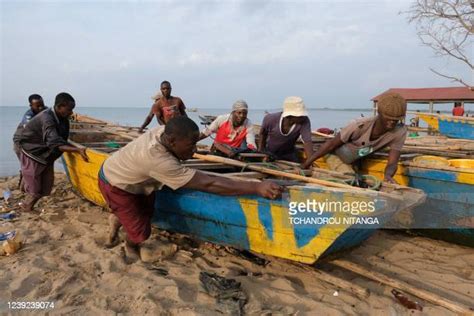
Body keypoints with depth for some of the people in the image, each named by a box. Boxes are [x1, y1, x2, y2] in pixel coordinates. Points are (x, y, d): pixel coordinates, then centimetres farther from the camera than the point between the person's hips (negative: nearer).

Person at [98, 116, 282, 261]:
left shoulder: (164, 132, -24)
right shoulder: (158, 160, -45)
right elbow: (207, 184, -46)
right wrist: (256, 187, -48)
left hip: (127, 174, 7)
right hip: (116, 185, -7)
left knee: (147, 213, 14)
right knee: (141, 232, -4)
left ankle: (118, 219, 43)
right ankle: (130, 244, 31)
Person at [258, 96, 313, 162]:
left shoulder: (304, 121, -31)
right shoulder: (271, 119, -27)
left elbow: (307, 142, -37)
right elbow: (262, 134, -7)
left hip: (289, 155, 1)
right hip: (269, 153, -1)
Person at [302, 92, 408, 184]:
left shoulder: (400, 131, -26)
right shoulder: (360, 126, -37)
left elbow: (392, 163, -27)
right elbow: (331, 144, -26)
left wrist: (388, 175, -52)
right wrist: (307, 163, -21)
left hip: (356, 160, 5)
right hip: (335, 154, -5)